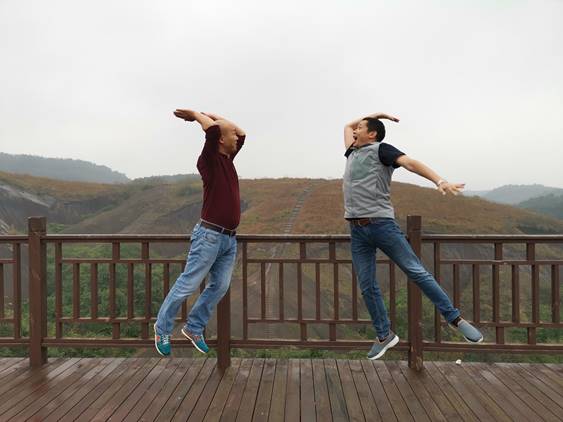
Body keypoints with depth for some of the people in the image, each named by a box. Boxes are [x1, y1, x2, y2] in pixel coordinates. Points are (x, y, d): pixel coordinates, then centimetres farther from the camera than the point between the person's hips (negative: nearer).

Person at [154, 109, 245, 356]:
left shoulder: (227, 158, 15)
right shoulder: (209, 159, -9)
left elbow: (242, 132, 23)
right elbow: (212, 128, -25)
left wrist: (204, 114, 19)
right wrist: (196, 115, -3)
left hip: (230, 238, 8)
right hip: (210, 235, -8)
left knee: (219, 287, 9)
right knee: (188, 284, 1)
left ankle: (194, 328, 23)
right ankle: (163, 327, 20)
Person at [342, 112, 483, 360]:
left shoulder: (381, 149, 2)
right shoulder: (352, 152, 20)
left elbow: (410, 163, -13)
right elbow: (347, 127, 37)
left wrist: (439, 181, -28)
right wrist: (374, 115, 33)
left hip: (382, 224, -6)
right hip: (357, 230, 6)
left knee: (416, 272, -3)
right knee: (367, 287, 7)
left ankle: (454, 319, 12)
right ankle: (384, 336, 20)